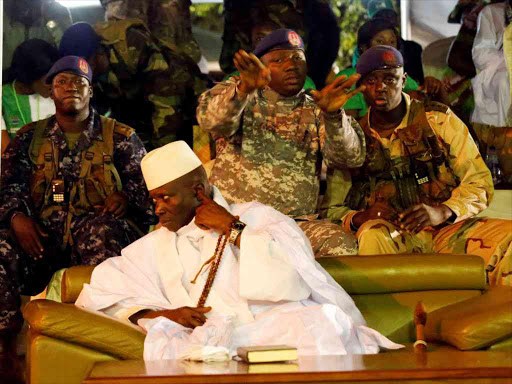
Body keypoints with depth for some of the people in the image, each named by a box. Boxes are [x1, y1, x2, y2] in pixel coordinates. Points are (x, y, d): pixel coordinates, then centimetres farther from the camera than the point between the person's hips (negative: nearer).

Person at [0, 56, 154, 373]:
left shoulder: (120, 137, 16)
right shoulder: (29, 138, 21)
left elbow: (146, 179, 10)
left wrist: (126, 197, -12)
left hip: (97, 228, -2)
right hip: (41, 235, 2)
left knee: (103, 232, -40)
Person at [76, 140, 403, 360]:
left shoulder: (254, 217, 16)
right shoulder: (157, 246, 26)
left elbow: (294, 273, -4)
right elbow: (97, 294, 17)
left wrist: (232, 229, 3)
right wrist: (160, 314, 2)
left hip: (281, 328, -1)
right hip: (216, 344, 2)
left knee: (322, 319, -35)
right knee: (162, 341, -32)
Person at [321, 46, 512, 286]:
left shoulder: (438, 119, 8)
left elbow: (479, 181, 4)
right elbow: (331, 209, 11)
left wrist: (442, 211, -16)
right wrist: (359, 218, -13)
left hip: (448, 229, 0)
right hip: (392, 237, 0)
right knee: (373, 235, -36)